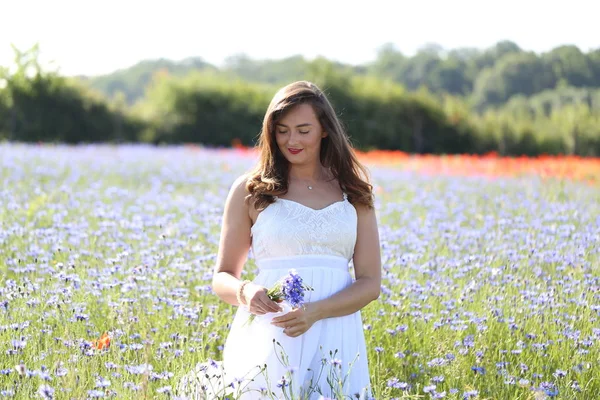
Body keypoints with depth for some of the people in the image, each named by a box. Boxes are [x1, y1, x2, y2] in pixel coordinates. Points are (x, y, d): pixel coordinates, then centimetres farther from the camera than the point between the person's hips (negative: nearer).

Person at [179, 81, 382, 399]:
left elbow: (370, 283, 3)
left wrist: (316, 311, -14)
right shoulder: (249, 190, 5)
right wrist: (246, 292, -14)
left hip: (334, 343, 1)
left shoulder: (354, 193, 8)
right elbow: (222, 277, 9)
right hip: (269, 341, -1)